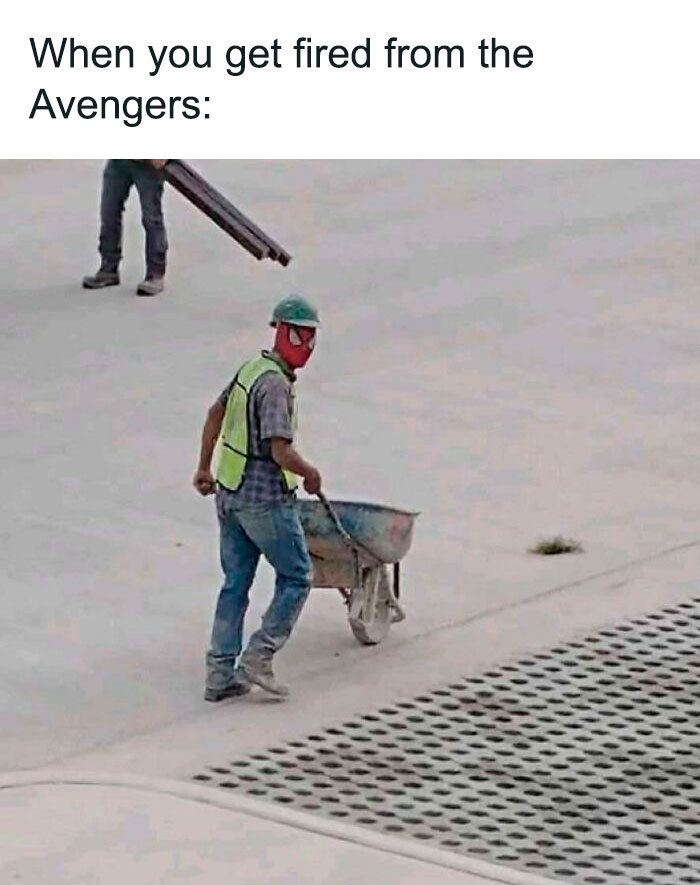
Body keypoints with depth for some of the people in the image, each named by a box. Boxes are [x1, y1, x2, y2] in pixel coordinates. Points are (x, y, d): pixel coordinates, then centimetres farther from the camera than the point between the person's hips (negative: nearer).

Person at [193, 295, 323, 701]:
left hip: (229, 494, 9)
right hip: (266, 497, -9)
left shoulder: (251, 368, 10)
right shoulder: (275, 384, -19)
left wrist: (204, 468, 33)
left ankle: (221, 674, 12)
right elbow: (281, 450, -25)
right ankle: (258, 657, -1)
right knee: (296, 577, 4)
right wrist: (310, 473, -5)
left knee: (236, 583, 12)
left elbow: (216, 414, 24)